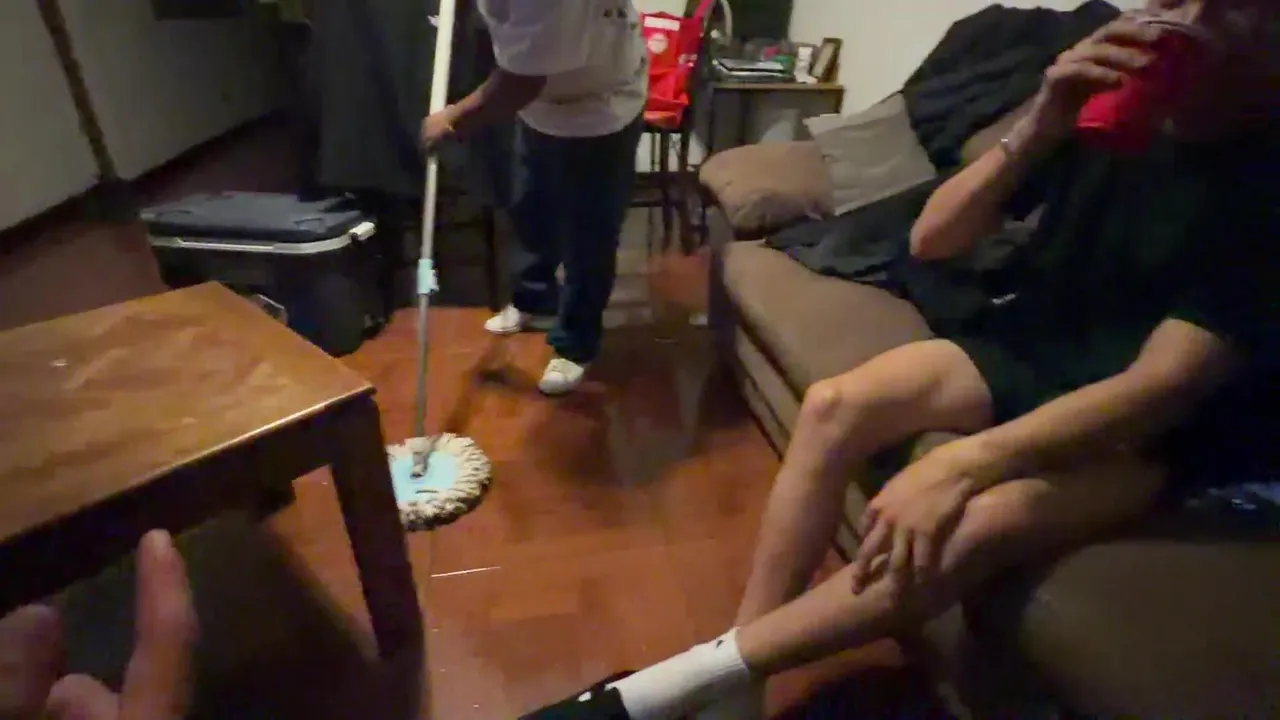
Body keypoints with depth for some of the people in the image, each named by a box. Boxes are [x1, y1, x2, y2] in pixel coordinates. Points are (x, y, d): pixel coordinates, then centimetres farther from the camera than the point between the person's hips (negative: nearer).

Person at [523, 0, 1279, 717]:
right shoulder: (1109, 105, -4)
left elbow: (1164, 384, -28)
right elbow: (931, 239, -7)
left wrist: (963, 463, -39)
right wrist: (1037, 129, -22)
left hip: (1153, 426, -4)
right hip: (1032, 350, 5)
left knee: (973, 521, -35)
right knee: (836, 406, -22)